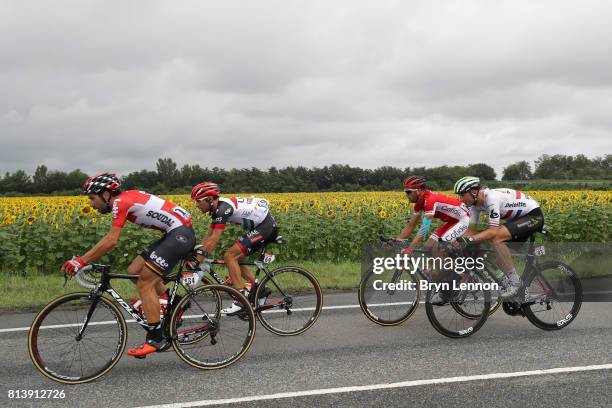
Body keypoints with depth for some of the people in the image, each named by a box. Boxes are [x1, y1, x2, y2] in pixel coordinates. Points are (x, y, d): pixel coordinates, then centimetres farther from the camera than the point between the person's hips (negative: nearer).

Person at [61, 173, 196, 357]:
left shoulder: (120, 202, -14)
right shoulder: (124, 199, 16)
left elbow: (111, 241, -20)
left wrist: (82, 261, -16)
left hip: (181, 234, -10)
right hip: (175, 233, 10)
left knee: (145, 283, -9)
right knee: (134, 271, 9)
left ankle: (157, 339, -4)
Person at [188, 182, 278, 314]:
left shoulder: (223, 208, -19)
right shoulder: (218, 209, 11)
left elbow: (214, 239, -23)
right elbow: (208, 236, 16)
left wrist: (197, 260, -21)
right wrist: (194, 253, 8)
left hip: (265, 227, -10)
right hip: (268, 227, 10)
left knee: (230, 256, -13)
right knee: (235, 259, 11)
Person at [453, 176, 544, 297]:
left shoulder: (492, 198, -30)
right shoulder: (475, 203, -3)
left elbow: (493, 231, -33)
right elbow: (472, 230, 2)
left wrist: (468, 240, -41)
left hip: (534, 215, -10)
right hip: (520, 217, 10)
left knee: (495, 238, -26)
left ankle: (513, 280, -16)